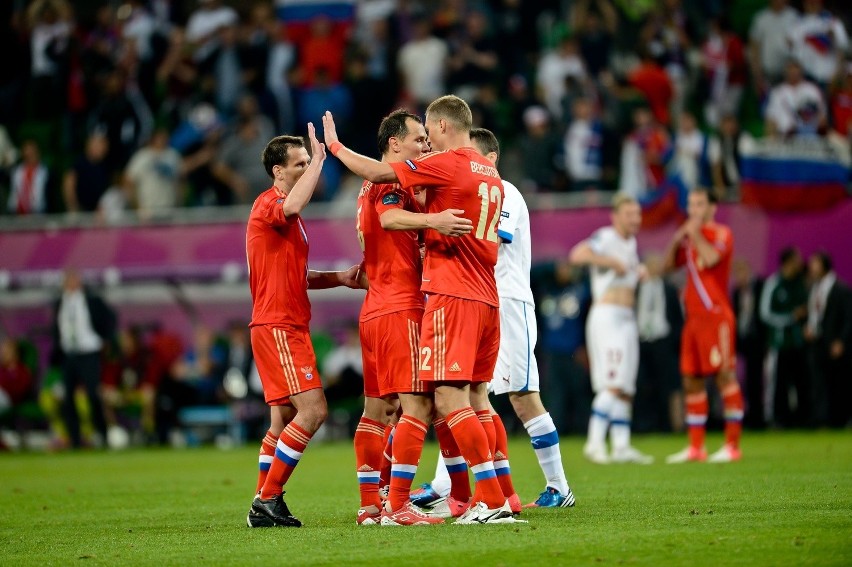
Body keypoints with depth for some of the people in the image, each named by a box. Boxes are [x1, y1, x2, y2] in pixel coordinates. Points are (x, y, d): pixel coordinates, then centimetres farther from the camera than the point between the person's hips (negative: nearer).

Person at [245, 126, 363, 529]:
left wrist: (339, 278, 15)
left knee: (285, 418, 11)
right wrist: (319, 159, -28)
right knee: (312, 410, -15)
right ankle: (268, 500, -12)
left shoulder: (286, 217, 22)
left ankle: (264, 507, 13)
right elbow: (292, 206, -37)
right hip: (278, 326, -11)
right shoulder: (269, 204, -11)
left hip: (287, 326, 11)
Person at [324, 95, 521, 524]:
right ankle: (491, 497, 10)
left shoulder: (446, 164, -8)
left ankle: (493, 501, -16)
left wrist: (335, 146, 6)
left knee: (450, 399, -11)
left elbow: (378, 173, -8)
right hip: (486, 298, 9)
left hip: (452, 296, -9)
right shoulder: (490, 175, 17)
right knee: (476, 400, 11)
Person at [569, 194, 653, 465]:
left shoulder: (631, 243, 18)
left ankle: (621, 446, 10)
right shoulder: (605, 237, -9)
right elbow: (578, 254, -27)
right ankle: (595, 442, -18)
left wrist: (640, 270, 15)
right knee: (613, 384, -17)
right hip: (607, 316, -9)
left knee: (626, 388, 8)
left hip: (627, 320, 9)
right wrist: (613, 262, -23)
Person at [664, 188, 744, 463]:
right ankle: (695, 447, 11)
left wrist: (695, 234, -11)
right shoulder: (691, 236, 19)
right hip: (694, 317, 8)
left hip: (716, 314, -8)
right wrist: (677, 240, 2)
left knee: (725, 376, -10)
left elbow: (711, 258, -21)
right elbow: (670, 264, 16)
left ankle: (733, 445, -10)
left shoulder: (722, 234, -3)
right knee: (691, 381, 7)